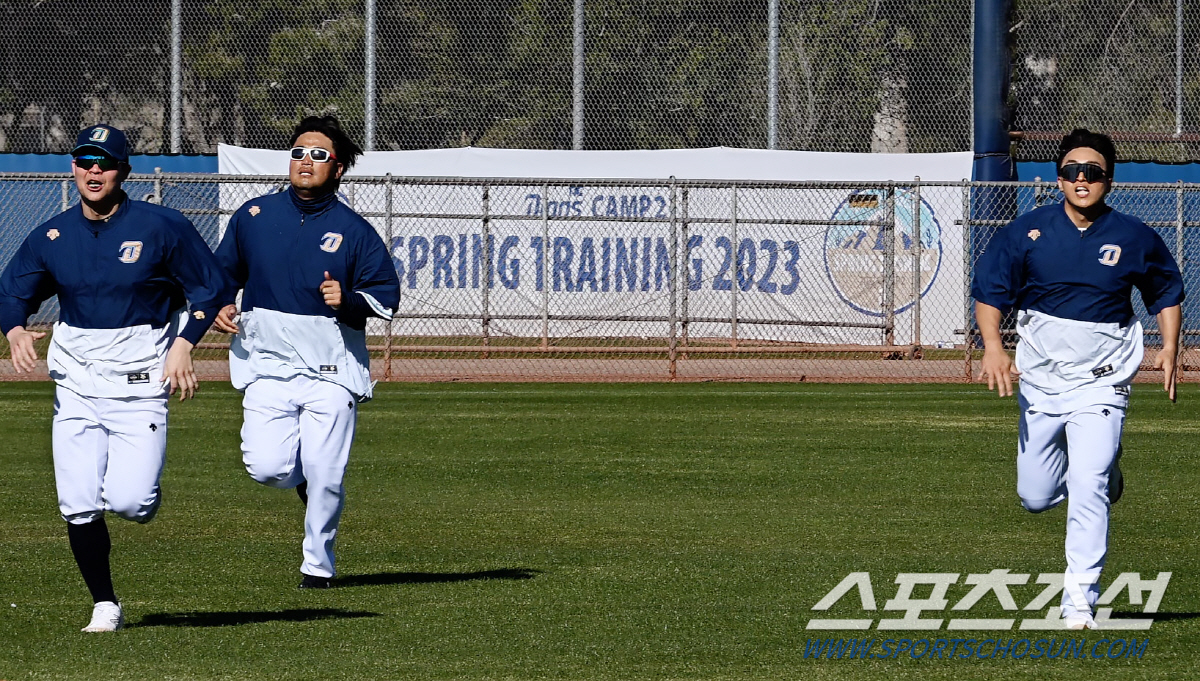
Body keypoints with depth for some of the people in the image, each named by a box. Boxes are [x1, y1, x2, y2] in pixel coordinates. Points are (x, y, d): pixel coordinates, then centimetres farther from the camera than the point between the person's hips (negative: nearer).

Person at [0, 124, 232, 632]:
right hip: (76, 383, 3)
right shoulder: (52, 236, 4)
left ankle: (146, 493, 22)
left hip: (141, 383, -3)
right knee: (79, 508, -5)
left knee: (128, 503, -14)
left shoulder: (162, 228, -6)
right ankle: (104, 606, 12)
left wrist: (183, 345, -11)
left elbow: (211, 288, 1)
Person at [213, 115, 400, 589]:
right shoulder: (255, 215, 6)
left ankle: (318, 564, 13)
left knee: (324, 475, -7)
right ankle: (304, 477, 23)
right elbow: (223, 270, 20)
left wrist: (347, 301, -17)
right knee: (266, 468, -12)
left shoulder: (353, 231, 0)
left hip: (331, 370, -2)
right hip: (267, 364, 2)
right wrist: (219, 306, 2)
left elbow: (387, 297, 1)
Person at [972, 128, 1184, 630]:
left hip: (1100, 384, -2)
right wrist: (993, 347, -19)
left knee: (1087, 490, -16)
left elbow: (1167, 294, 12)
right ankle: (1103, 470, 41)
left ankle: (1080, 599, -11)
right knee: (1036, 497, 9)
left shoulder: (1134, 239, -4)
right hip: (1040, 381, 2)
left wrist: (1169, 349, -3)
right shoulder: (1028, 232, -4)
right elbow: (989, 292, -1)